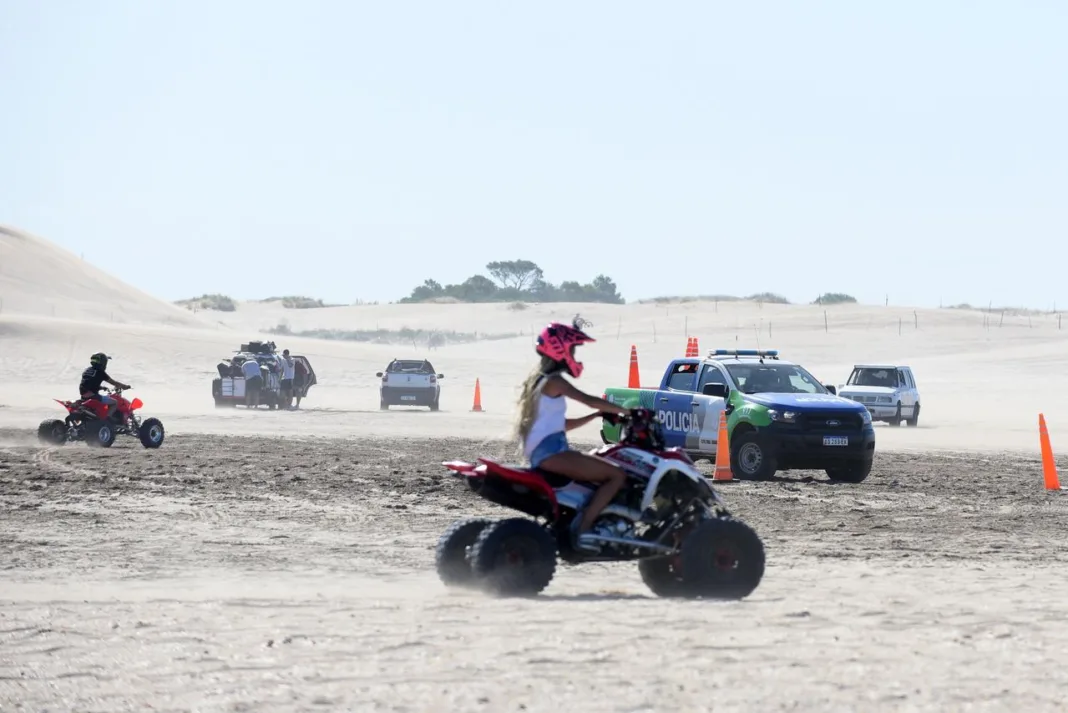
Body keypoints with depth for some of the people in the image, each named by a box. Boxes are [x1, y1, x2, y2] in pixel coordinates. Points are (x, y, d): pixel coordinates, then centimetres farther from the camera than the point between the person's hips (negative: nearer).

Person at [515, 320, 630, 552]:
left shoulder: (538, 381, 24)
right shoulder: (554, 381, -5)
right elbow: (589, 400, -13)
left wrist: (597, 414, 17)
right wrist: (624, 411, -3)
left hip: (539, 454, 10)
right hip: (551, 452, -10)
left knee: (604, 473, 23)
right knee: (617, 475, -15)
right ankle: (582, 529, -25)